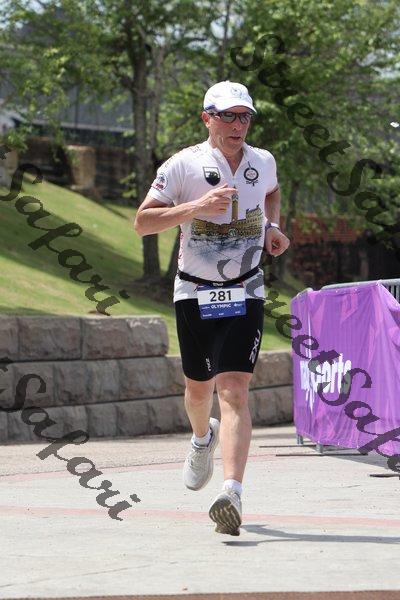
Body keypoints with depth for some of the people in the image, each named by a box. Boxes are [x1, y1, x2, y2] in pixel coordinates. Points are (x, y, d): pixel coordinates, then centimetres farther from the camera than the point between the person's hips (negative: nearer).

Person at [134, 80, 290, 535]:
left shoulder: (263, 162, 2)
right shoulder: (183, 165, -10)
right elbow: (142, 222, -13)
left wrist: (272, 227, 8)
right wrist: (196, 207, -25)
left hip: (245, 293, 0)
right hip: (195, 293, 0)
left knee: (234, 392, -15)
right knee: (199, 387, 14)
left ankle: (232, 492, -25)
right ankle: (203, 438, 51)